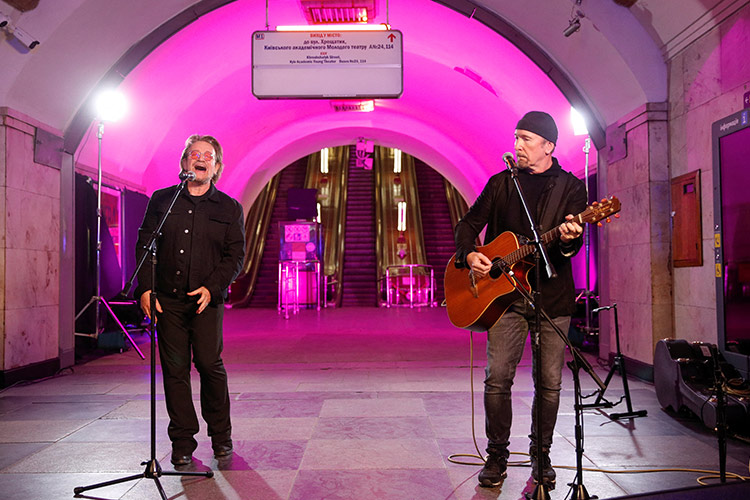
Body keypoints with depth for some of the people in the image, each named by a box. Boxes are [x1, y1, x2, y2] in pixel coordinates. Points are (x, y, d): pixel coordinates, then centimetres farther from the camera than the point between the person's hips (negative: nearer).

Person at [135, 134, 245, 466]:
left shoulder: (229, 208, 8)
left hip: (207, 299, -1)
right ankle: (182, 441, 13)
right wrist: (145, 289, -3)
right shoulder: (161, 200, 11)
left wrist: (211, 288, -10)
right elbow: (144, 246, 9)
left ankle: (220, 434, 12)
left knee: (210, 365, -7)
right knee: (174, 368, 2)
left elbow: (235, 255, 4)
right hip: (167, 298, 2)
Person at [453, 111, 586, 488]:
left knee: (549, 382, 3)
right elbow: (468, 224, 14)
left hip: (552, 295, -1)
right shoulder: (501, 183, 10)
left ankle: (540, 454, 22)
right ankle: (497, 455, 12)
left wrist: (568, 240, -30)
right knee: (497, 377, -4)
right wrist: (469, 255, -6)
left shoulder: (570, 187, 4)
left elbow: (573, 241, -6)